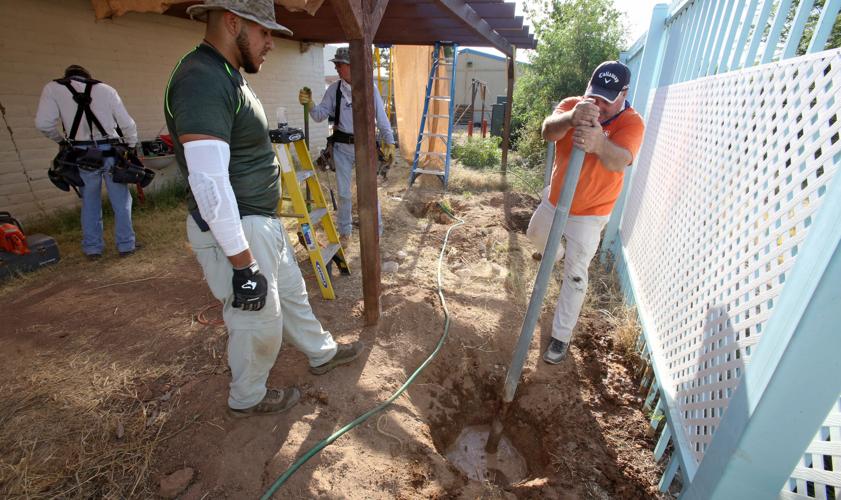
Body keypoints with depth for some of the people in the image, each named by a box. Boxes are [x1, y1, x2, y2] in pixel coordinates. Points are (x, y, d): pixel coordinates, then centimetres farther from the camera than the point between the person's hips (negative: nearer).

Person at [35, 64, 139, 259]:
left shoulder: (53, 88, 6)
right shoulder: (106, 89, 7)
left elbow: (43, 123, -4)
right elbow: (127, 124, 2)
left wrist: (61, 140, 14)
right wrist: (132, 148, 14)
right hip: (110, 152, -1)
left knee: (90, 203, 13)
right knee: (121, 201, 8)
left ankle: (92, 248, 18)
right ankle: (125, 245, 12)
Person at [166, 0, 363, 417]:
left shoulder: (228, 77, 12)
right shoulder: (202, 81, -22)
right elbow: (209, 183, -28)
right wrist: (243, 264, -26)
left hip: (262, 222, 10)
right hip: (234, 232, -10)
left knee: (291, 293, 23)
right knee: (258, 323, 8)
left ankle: (322, 353, 45)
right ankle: (247, 398, 34)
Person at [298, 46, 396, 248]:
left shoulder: (370, 88, -5)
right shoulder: (334, 89, 0)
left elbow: (381, 117, -1)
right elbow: (321, 115, 1)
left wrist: (389, 142, -2)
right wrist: (310, 104, -18)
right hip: (342, 147, 2)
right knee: (343, 192, 9)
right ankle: (344, 231, 27)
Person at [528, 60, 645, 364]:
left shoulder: (631, 122, -20)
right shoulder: (572, 105, -11)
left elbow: (620, 160, -41)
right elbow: (548, 131, -33)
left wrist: (599, 144, -64)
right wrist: (572, 118, -56)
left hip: (590, 212, -5)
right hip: (555, 200, 5)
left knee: (575, 275, -5)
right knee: (535, 234, 29)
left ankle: (561, 336, 10)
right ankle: (558, 254, 64)